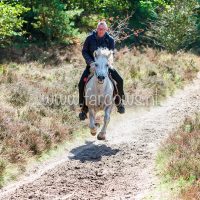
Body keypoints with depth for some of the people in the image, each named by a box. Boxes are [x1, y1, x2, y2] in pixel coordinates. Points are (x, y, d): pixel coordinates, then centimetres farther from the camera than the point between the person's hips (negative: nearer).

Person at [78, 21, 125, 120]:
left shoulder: (110, 40, -4)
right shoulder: (90, 38, -6)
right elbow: (84, 51, -4)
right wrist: (90, 62, -19)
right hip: (92, 65, -1)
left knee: (119, 80, -14)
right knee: (82, 83, -18)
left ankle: (119, 102, 9)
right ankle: (83, 107, -4)